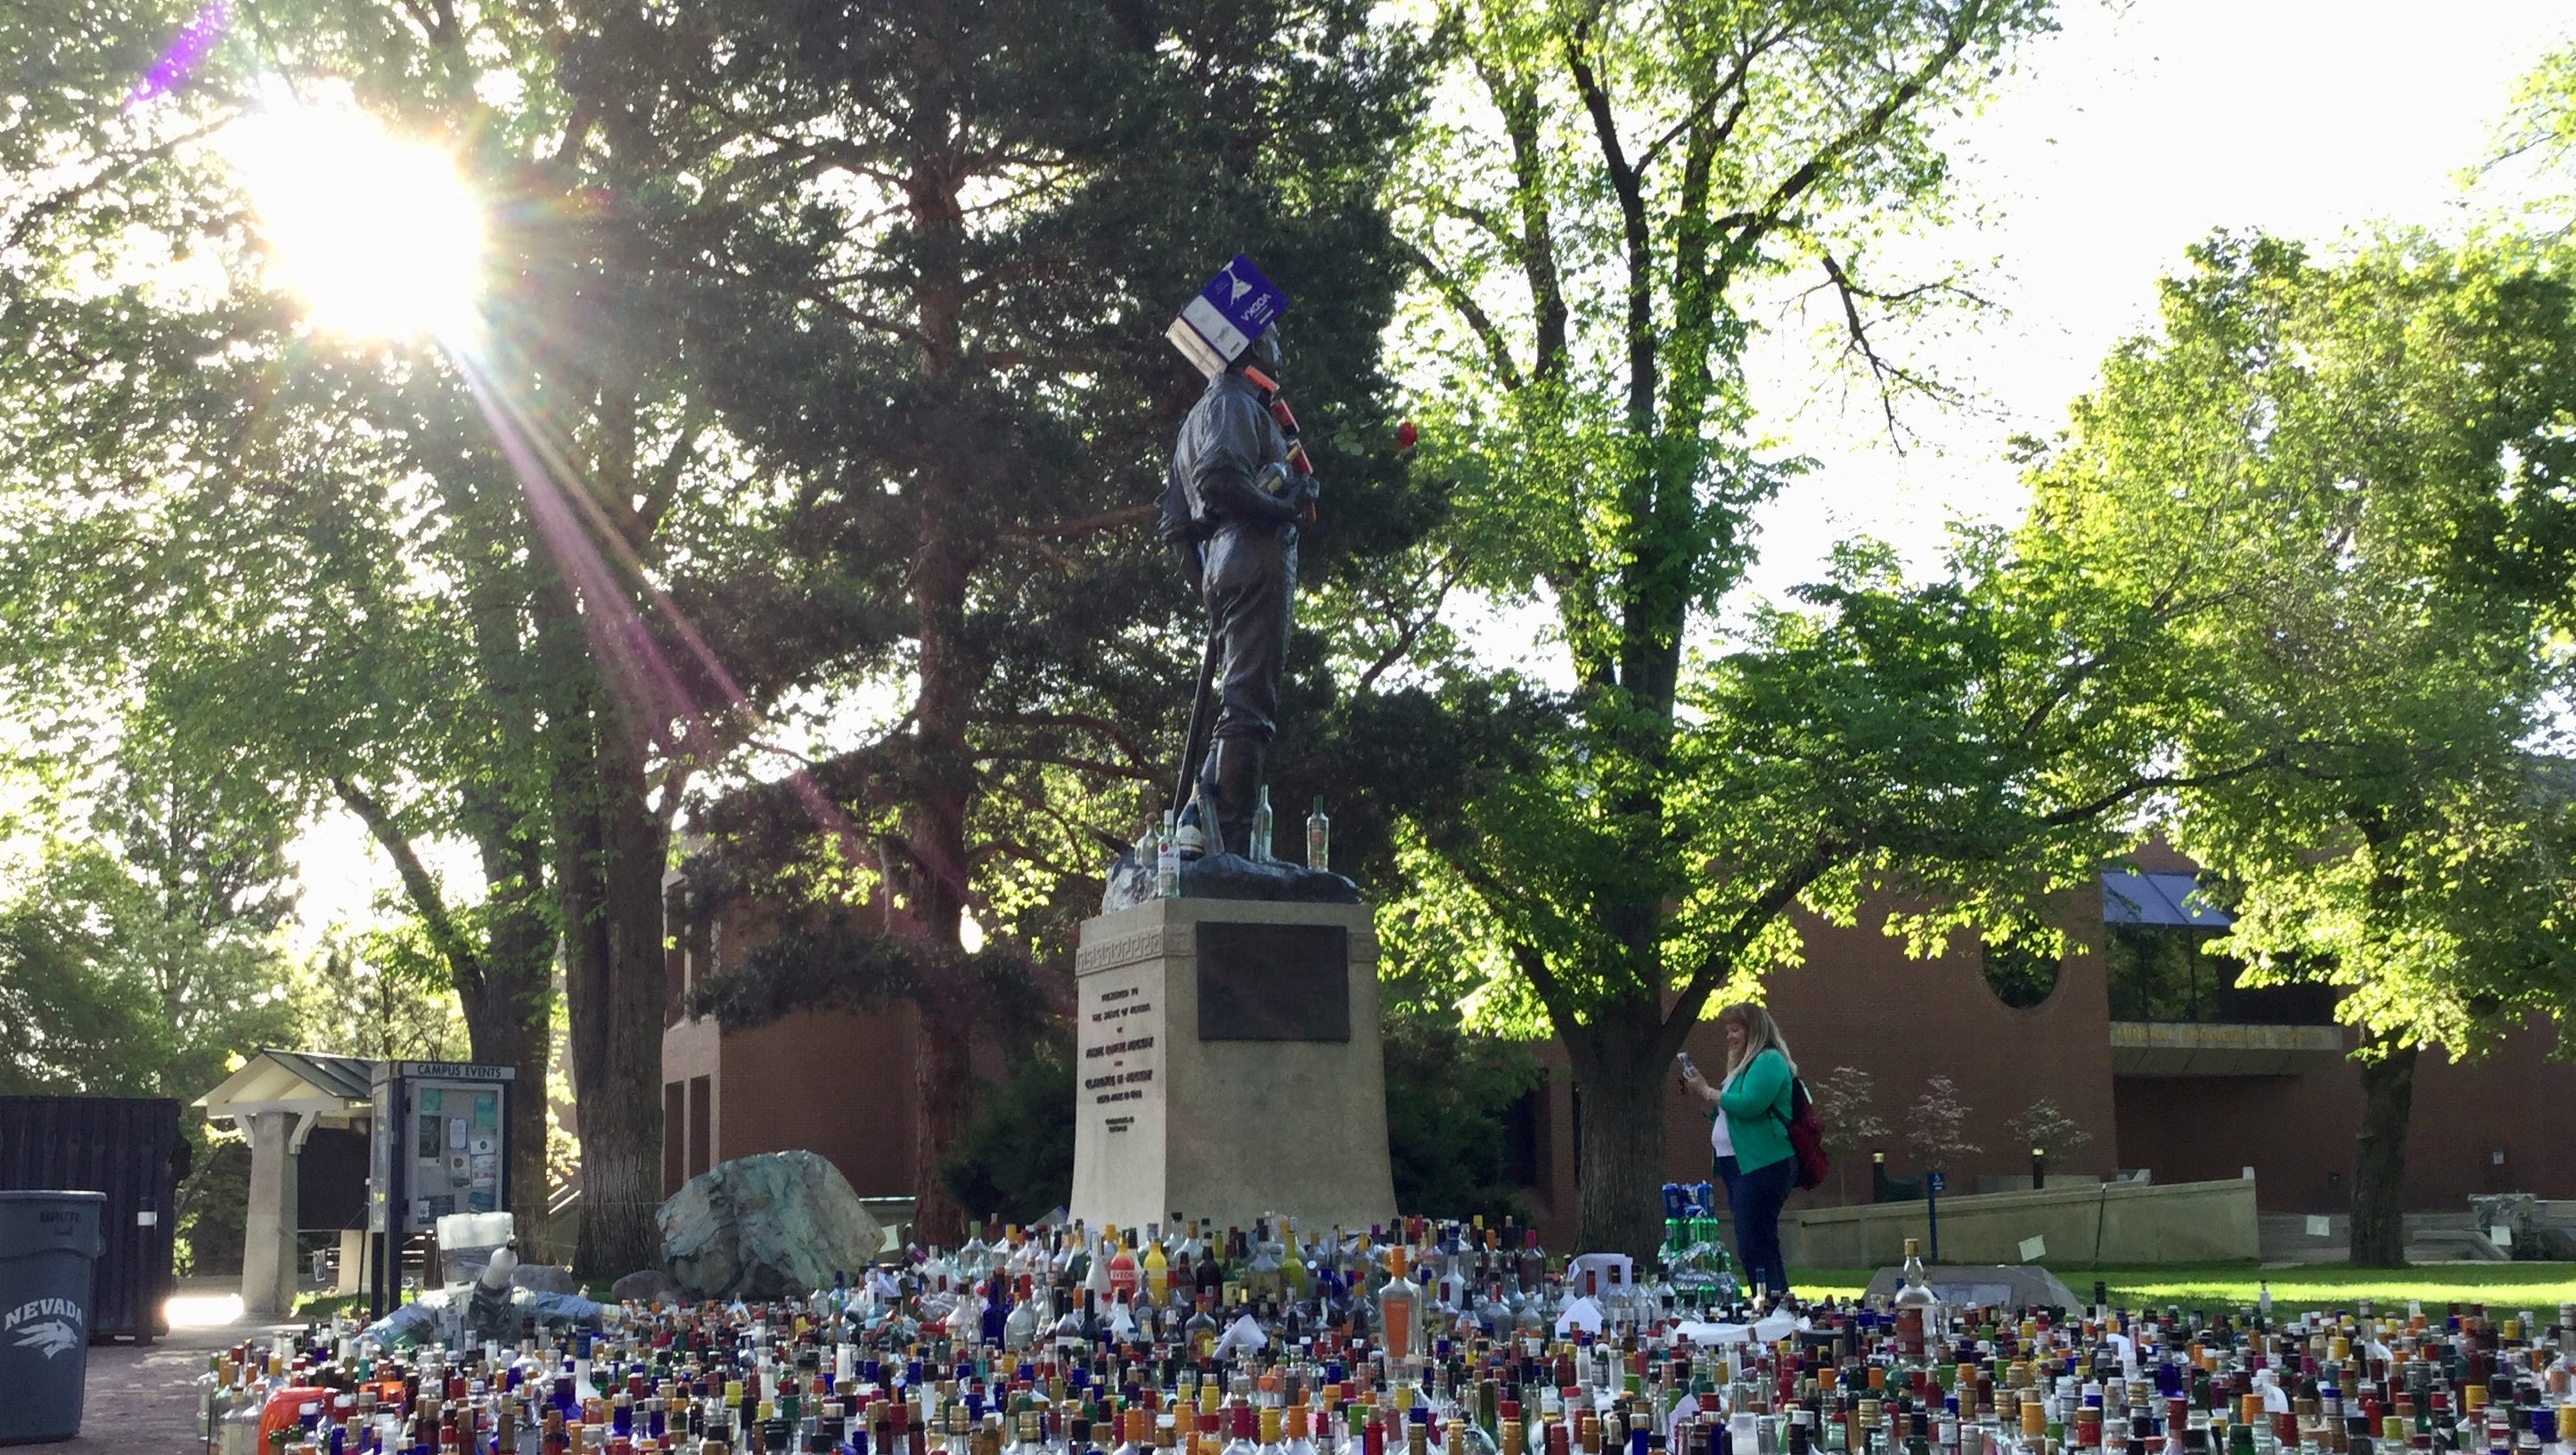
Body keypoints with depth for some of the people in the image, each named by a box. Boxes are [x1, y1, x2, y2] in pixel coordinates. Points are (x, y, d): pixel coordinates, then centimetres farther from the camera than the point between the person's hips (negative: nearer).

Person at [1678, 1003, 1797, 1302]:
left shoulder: (1769, 1061, -9)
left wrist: (1707, 1092, -9)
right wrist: (1702, 1091, 11)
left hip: (1762, 1165, -11)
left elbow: (1749, 1105, -21)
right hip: (1740, 1165, 11)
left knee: (1753, 1247, -14)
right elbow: (1727, 1113, 26)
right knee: (1762, 1245, 10)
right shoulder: (1742, 1066, 22)